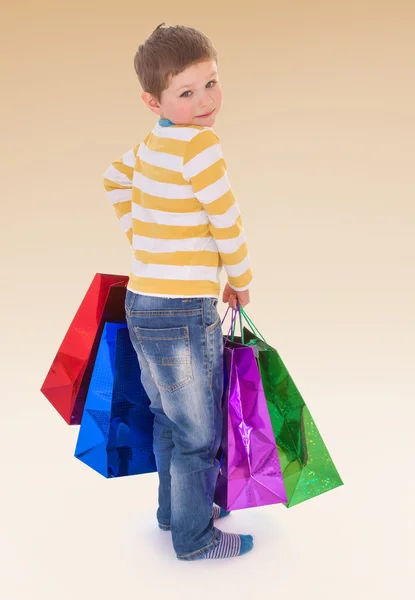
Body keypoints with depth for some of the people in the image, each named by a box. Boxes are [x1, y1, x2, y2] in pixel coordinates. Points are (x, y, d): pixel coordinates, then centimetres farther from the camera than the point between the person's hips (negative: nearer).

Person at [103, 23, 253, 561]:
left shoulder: (151, 143, 7)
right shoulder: (198, 142, -19)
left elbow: (115, 179, 26)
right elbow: (228, 225, -16)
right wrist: (240, 283, 1)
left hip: (142, 305, 9)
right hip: (182, 314, -9)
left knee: (168, 420, 25)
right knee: (198, 435, 8)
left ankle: (174, 509, 44)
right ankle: (194, 538, 24)